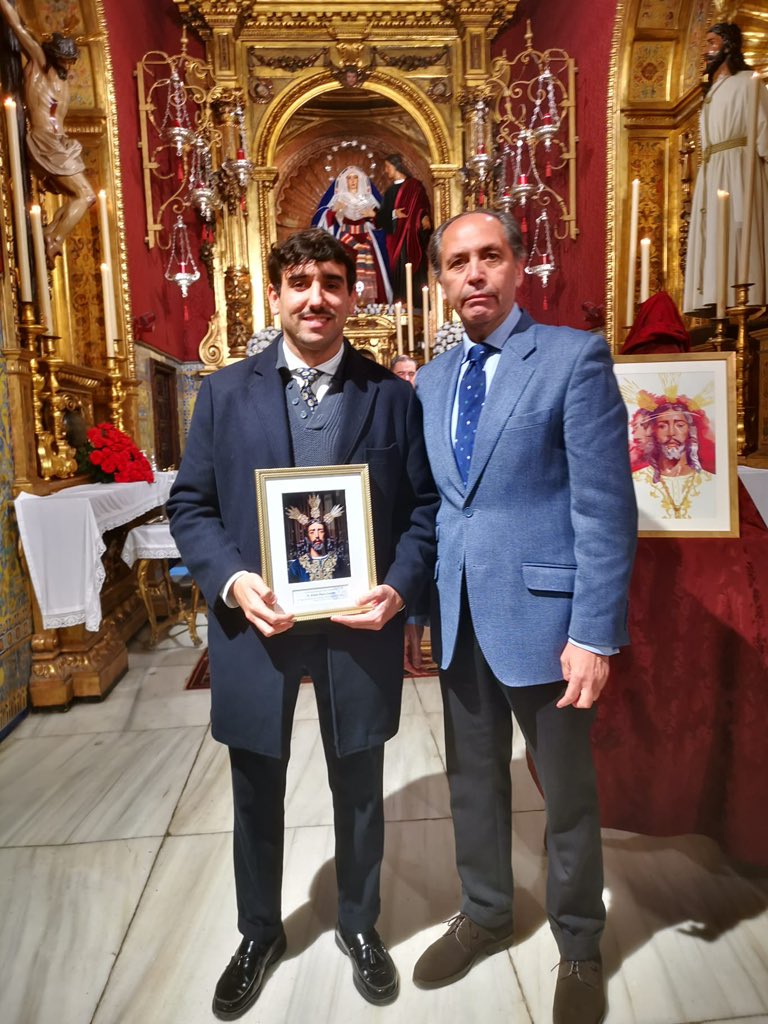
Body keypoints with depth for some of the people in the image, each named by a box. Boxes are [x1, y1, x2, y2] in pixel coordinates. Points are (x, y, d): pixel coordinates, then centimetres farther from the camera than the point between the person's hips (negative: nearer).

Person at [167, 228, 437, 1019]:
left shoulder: (392, 395, 1)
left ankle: (358, 924, 47)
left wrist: (399, 588, -15)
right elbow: (190, 504, 1)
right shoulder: (224, 393, 2)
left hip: (359, 627, 0)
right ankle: (259, 931, 48)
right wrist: (232, 581, -15)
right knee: (256, 794, 20)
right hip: (255, 625, 1)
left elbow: (424, 506, 0)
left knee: (358, 790, 19)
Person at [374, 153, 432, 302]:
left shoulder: (415, 186, -1)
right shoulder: (390, 191, 18)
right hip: (395, 240, 6)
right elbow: (382, 215, 11)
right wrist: (393, 214, -9)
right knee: (398, 276, 5)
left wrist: (425, 217, -30)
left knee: (414, 277, -8)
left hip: (411, 239, -6)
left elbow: (424, 208, -9)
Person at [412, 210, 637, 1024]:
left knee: (567, 790, 15)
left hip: (541, 612, -5)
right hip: (458, 615, 5)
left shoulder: (574, 357, -7)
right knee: (473, 778, 21)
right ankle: (483, 915, 46)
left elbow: (606, 507, -12)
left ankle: (578, 945, 41)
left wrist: (594, 634, -16)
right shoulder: (430, 380, 10)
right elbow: (430, 500, 11)